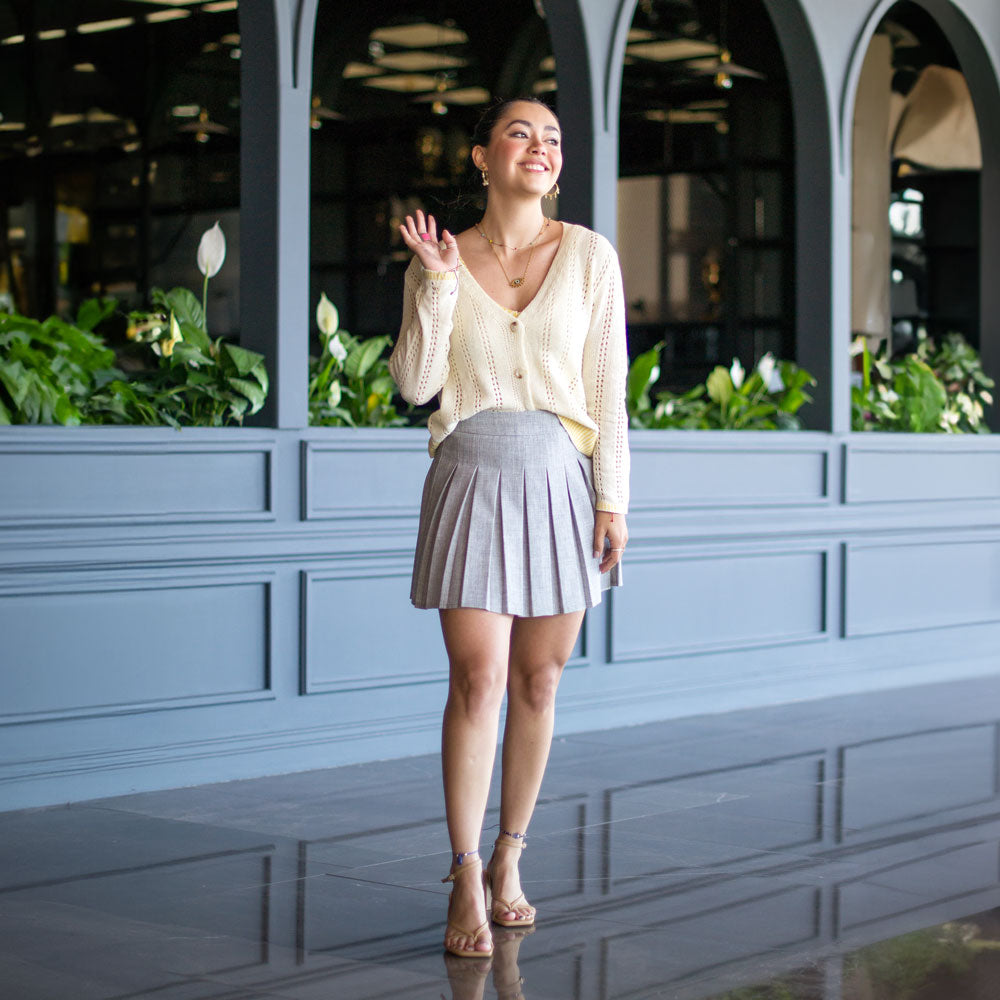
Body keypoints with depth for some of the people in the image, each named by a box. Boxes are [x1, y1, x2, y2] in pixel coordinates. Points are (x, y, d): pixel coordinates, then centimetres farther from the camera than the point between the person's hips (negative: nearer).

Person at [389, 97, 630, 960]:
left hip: (560, 477, 1)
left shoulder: (590, 256, 5)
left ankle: (507, 862, 21)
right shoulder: (442, 261, 6)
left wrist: (613, 496, -2)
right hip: (473, 477, -1)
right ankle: (467, 886, -2)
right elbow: (414, 382, -2)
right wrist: (437, 282, -10)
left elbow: (609, 386, 3)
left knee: (537, 681, 6)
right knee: (477, 681, -9)